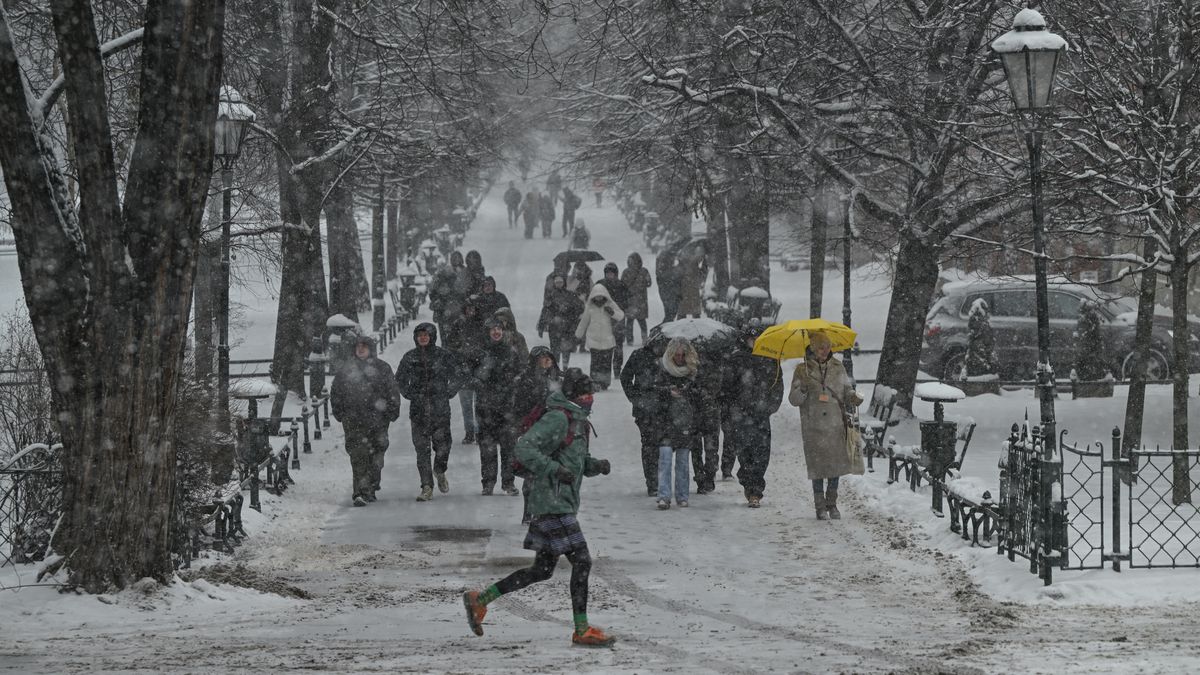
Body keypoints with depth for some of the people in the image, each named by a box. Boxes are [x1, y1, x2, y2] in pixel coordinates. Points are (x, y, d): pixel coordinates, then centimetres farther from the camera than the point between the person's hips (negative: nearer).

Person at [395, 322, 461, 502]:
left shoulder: (444, 356, 2)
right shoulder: (409, 357, 7)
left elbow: (456, 377, 11)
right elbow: (400, 379, 18)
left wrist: (448, 393, 1)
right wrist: (409, 394, 7)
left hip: (440, 407, -1)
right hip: (418, 409, 1)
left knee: (442, 444, -3)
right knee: (422, 448, -4)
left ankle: (439, 471, 30)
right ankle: (427, 488, 0)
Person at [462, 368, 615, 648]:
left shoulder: (578, 421, 17)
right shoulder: (558, 418, -14)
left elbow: (580, 463, 25)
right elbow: (524, 448, -22)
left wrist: (597, 465, 4)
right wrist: (553, 469, -29)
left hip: (563, 504, 10)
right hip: (552, 502, -10)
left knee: (542, 570, 12)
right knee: (581, 561, -9)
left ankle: (479, 599, 18)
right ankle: (582, 630, -2)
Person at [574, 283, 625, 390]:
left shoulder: (610, 305, 1)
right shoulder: (589, 307, 3)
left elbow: (622, 316, -1)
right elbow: (583, 322, 14)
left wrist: (612, 312, -19)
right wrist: (578, 335, 22)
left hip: (607, 340, 1)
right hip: (594, 340, -1)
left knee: (606, 362, 1)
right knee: (595, 362, -8)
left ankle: (605, 382, 9)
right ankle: (595, 382, -5)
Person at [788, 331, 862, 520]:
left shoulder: (837, 367, 9)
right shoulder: (803, 370, 2)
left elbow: (847, 390, 12)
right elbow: (793, 400, 1)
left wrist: (853, 397, -10)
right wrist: (803, 389, -20)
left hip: (835, 424, 2)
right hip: (813, 425, -2)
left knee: (836, 463, 1)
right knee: (817, 466, -3)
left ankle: (832, 504, 15)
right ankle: (820, 506, 7)